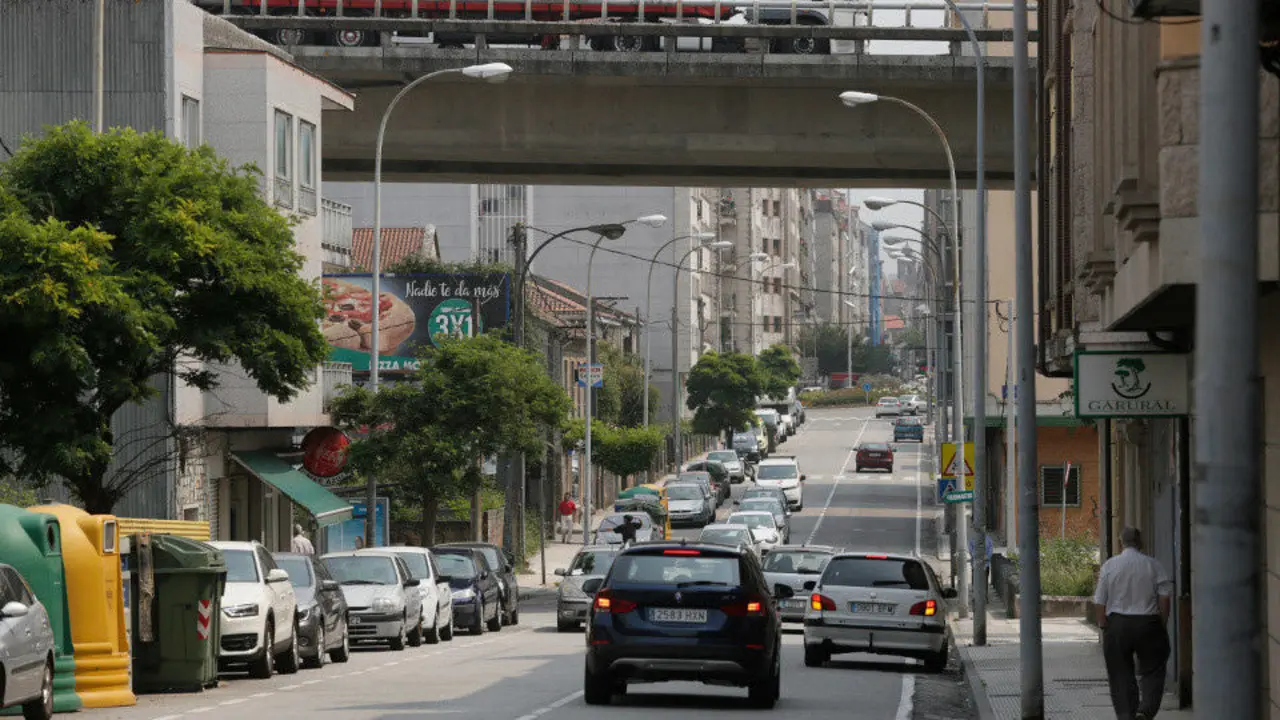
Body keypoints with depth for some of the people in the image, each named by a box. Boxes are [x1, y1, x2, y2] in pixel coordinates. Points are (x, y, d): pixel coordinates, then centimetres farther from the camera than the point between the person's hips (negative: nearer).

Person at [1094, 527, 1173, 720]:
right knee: (1152, 671, 7)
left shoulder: (1109, 566, 0)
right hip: (1148, 623, -1)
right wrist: (1162, 624, 4)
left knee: (1121, 676, 8)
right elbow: (1164, 597, -5)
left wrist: (1104, 627, 8)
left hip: (1117, 624, 1)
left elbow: (1099, 602, -1)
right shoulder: (1153, 564, -2)